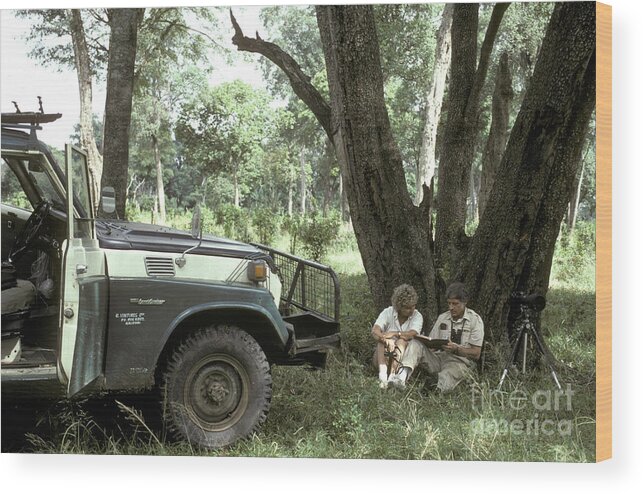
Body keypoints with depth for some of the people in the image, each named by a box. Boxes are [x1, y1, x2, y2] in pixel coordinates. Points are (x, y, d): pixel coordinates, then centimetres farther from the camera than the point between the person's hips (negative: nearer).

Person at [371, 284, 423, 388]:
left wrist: (395, 334, -33)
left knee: (402, 341, -27)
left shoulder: (417, 316, -1)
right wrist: (385, 339, -38)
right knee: (383, 340, -27)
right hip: (385, 356, 0)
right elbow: (374, 331, -18)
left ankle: (392, 374, -45)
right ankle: (383, 373, -49)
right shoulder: (388, 312, -2)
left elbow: (412, 334, -20)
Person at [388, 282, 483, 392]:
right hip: (439, 357, 4)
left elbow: (476, 354, -5)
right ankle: (403, 374, -42)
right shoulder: (442, 318, 15)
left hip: (459, 362, -4)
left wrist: (456, 349, -21)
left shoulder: (475, 320, 0)